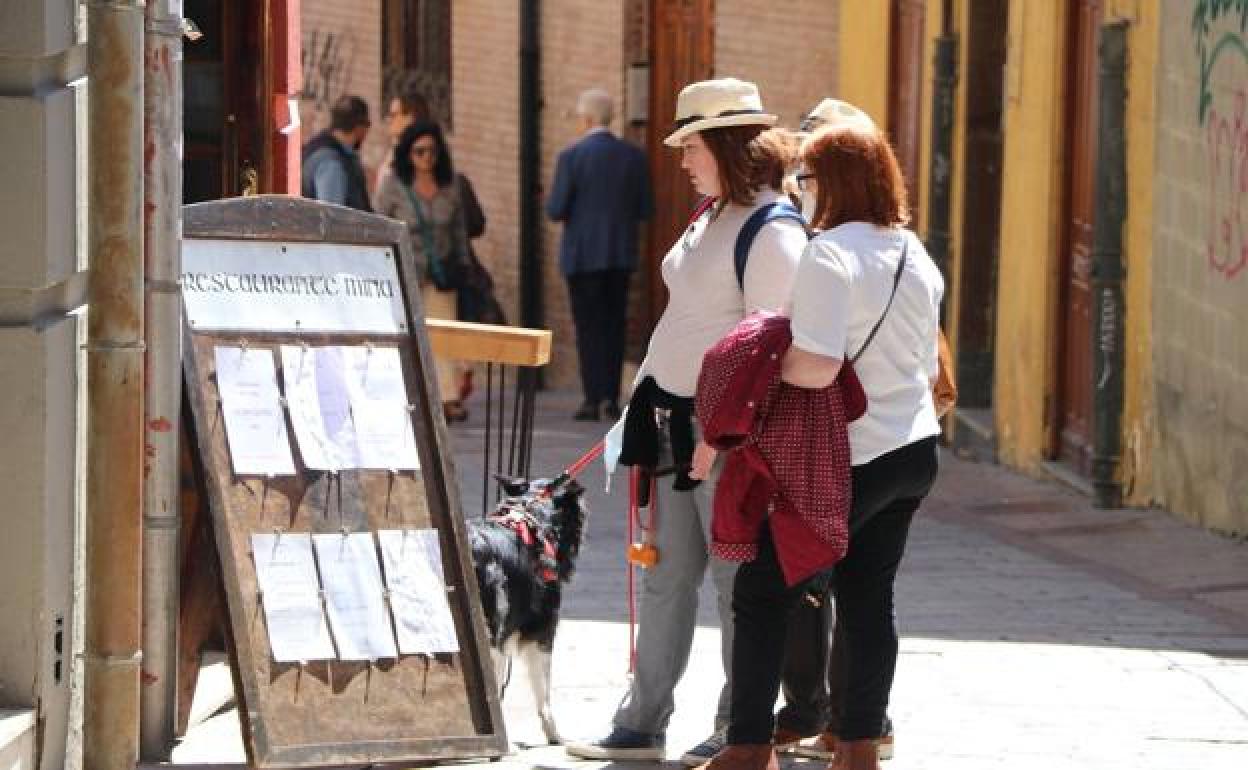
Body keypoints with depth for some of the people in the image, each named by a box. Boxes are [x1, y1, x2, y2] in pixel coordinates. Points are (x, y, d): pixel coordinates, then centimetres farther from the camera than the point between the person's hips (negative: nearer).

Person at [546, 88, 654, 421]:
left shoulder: (572, 157, -11)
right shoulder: (633, 156, 1)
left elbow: (555, 210, -12)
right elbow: (645, 209, 3)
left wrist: (554, 204, 11)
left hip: (583, 255, -4)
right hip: (621, 255, 4)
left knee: (589, 327, 1)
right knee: (614, 326, 12)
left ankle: (593, 399, -2)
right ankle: (611, 396, 10)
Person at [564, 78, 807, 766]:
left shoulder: (773, 231, -15)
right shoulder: (710, 218, 14)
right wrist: (647, 412, 20)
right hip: (674, 418, 9)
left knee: (737, 579, -1)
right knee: (666, 575, 11)